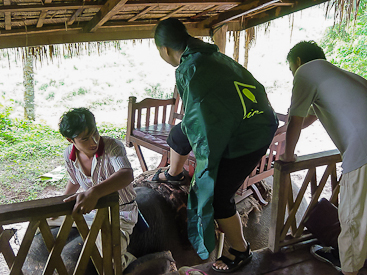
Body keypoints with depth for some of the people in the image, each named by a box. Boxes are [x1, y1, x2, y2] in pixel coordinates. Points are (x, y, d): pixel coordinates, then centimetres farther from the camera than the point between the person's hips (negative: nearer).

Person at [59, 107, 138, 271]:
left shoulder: (112, 146, -26)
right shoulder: (69, 155, -7)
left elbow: (127, 175, -47)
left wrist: (94, 192, -61)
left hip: (120, 212, -7)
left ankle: (124, 259, 13)